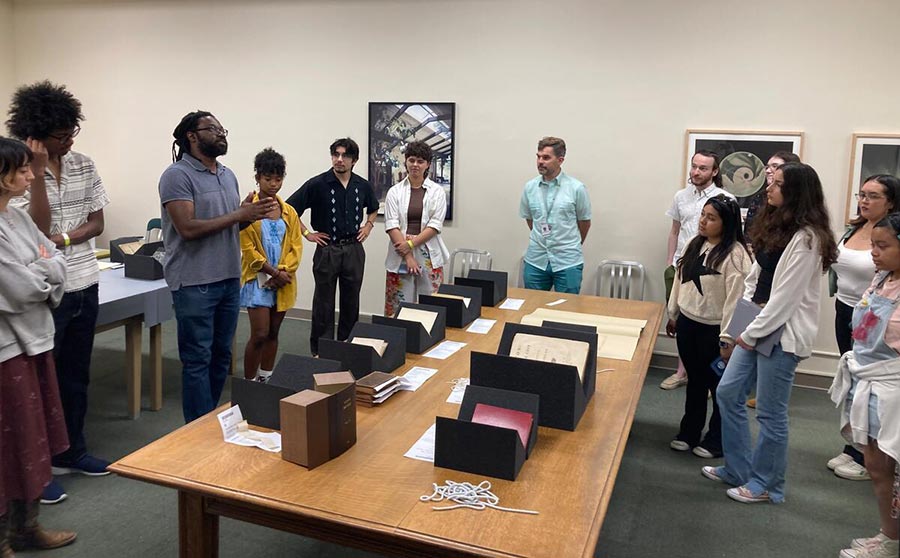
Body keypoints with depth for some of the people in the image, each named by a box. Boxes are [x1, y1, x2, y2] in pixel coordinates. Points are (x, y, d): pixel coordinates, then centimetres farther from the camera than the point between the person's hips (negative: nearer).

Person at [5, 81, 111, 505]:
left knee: (76, 375, 16)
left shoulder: (84, 165, 5)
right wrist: (39, 172, -21)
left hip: (85, 286, 5)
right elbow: (37, 228, -18)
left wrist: (62, 240, -11)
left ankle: (72, 452, 32)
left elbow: (96, 223, 5)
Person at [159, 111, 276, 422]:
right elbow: (188, 228, -18)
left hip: (229, 280, 7)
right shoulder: (178, 175, -9)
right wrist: (239, 215, -16)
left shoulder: (228, 175, 14)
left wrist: (250, 213, -3)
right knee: (198, 360, 1)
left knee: (221, 356, 13)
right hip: (195, 283, -7)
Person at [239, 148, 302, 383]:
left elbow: (296, 246, 5)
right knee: (260, 335, -7)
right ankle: (249, 382, 6)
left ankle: (267, 379, 25)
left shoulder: (289, 212, 8)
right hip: (258, 279, -4)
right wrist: (273, 272, -15)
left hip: (283, 281, 5)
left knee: (273, 334, 12)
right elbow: (248, 249, -10)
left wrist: (284, 272, -11)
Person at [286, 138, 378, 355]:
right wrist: (307, 233, -7)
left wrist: (368, 226, 10)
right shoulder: (317, 184, -9)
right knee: (324, 303, 4)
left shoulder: (362, 185, 4)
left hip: (354, 249, 4)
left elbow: (373, 209, 25)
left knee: (351, 302, 11)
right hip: (327, 250, -3)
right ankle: (320, 350, 14)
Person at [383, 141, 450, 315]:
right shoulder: (395, 191, 5)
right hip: (400, 256, 0)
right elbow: (392, 225, -3)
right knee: (399, 306, 0)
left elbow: (435, 225, -3)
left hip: (429, 256, 0)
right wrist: (408, 256, -11)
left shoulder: (437, 191, 5)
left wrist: (411, 243, -13)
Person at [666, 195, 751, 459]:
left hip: (714, 329, -7)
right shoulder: (695, 244, 6)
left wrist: (727, 338, -21)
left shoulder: (734, 254, -18)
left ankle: (717, 440, 24)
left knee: (720, 386, 9)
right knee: (695, 381, 19)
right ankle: (689, 432, 32)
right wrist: (673, 315, 18)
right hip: (687, 323, 7)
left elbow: (735, 299, -20)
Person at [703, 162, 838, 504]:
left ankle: (766, 485, 19)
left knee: (770, 412, 2)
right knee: (728, 394, 13)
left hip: (783, 333, -9)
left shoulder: (806, 238, -17)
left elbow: (786, 296, -19)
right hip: (759, 326, 9)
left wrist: (752, 333, -14)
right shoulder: (775, 227, 12)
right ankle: (737, 469, 27)